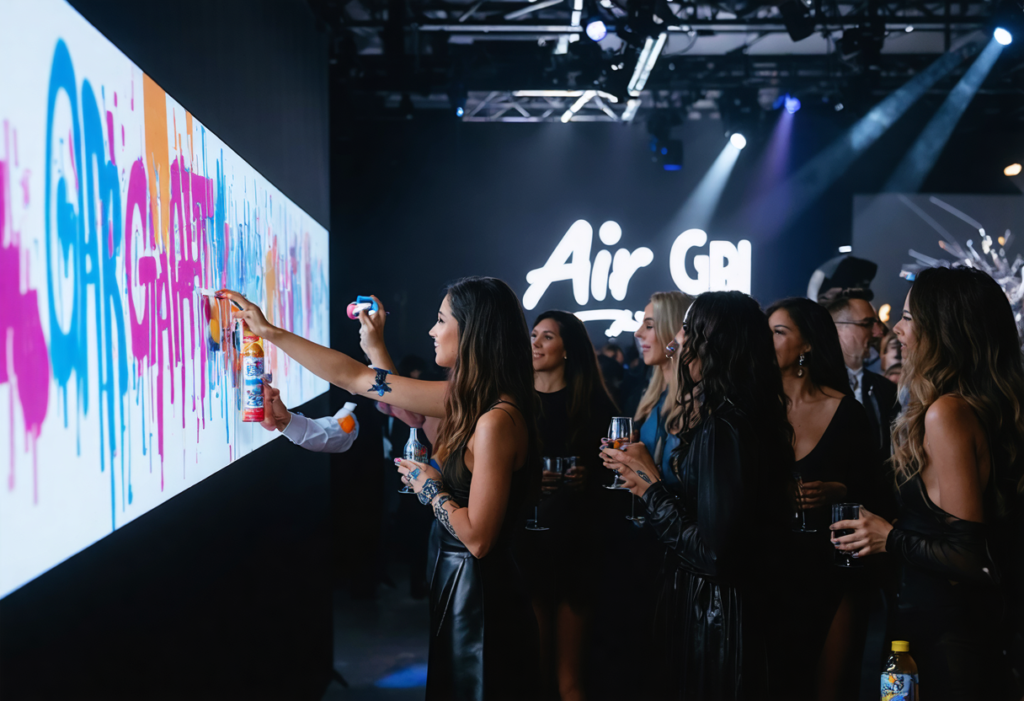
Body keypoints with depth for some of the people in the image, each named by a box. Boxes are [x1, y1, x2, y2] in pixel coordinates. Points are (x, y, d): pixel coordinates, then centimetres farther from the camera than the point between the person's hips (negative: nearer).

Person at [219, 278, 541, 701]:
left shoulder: (497, 419, -23)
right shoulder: (466, 400, 3)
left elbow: (477, 538, -25)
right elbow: (353, 377, 9)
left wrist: (429, 486, -9)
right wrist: (269, 332, 11)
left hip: (480, 603, -9)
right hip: (459, 587, 9)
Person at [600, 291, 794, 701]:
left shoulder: (721, 429, -24)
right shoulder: (751, 417, 4)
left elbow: (714, 554, -25)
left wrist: (652, 488, -16)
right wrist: (649, 478, 5)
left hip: (711, 616, -9)